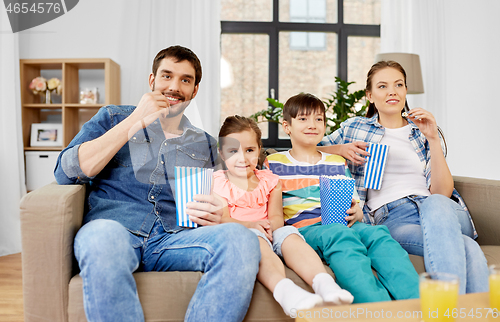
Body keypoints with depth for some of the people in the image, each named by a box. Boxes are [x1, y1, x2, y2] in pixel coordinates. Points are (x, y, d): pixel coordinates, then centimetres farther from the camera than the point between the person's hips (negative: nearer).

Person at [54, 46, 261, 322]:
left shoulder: (205, 145, 24)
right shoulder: (112, 118, 18)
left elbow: (216, 208, 22)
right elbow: (66, 173, 3)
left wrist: (216, 217, -6)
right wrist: (136, 121, -1)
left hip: (175, 240, 2)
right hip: (116, 231, -1)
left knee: (240, 238, -30)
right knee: (102, 234, -39)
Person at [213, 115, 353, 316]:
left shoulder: (269, 181, 15)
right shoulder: (218, 183, 5)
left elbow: (276, 216, 5)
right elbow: (222, 219, -7)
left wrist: (271, 225, -20)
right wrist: (250, 225, -25)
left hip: (269, 234, 4)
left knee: (288, 234, -29)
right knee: (254, 238, -37)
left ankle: (323, 282, -48)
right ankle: (284, 289, -63)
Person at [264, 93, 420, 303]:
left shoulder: (338, 163, 26)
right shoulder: (273, 164, 15)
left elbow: (354, 207, 24)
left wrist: (357, 214, 0)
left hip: (343, 225, 4)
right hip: (303, 229, -4)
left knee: (377, 233, -29)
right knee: (340, 235, -37)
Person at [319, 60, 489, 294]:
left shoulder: (424, 132, 20)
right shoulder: (354, 128, 18)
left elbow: (442, 192, 6)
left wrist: (433, 139, -3)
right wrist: (340, 149, 6)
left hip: (439, 209, 2)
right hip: (391, 217, -2)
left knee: (435, 204, -39)